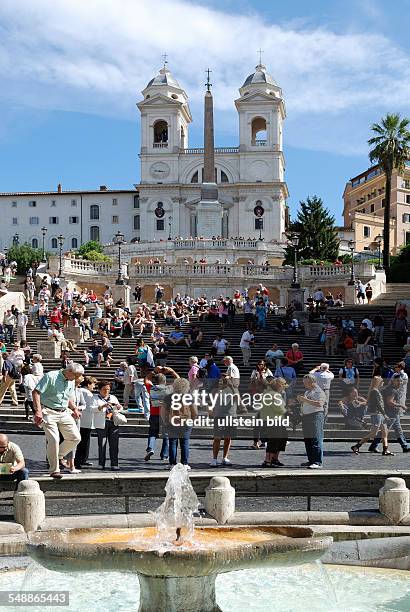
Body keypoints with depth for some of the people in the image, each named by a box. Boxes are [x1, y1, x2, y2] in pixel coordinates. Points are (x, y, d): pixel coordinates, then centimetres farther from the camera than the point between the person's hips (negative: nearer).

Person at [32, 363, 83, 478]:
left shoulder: (71, 382, 12)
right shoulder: (50, 377, -10)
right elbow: (36, 392, -14)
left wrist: (74, 409, 10)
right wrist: (38, 411, -23)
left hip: (64, 413, 7)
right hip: (48, 412, -7)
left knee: (75, 438, 1)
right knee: (54, 440, -13)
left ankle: (57, 456, 22)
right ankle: (54, 471, -1)